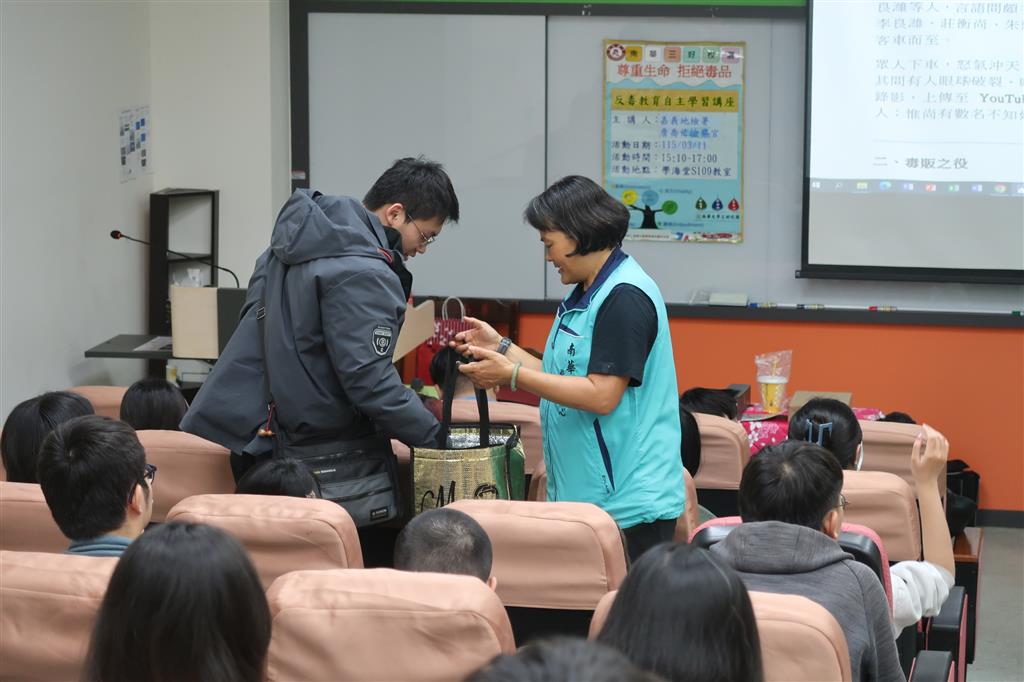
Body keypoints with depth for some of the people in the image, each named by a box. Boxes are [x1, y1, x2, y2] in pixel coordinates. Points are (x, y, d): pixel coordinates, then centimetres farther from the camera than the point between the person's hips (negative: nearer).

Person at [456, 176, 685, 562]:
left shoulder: (625, 298, -16)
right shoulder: (586, 294, 16)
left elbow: (602, 395, -21)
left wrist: (513, 375, -18)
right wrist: (501, 348, 11)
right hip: (585, 496, 10)